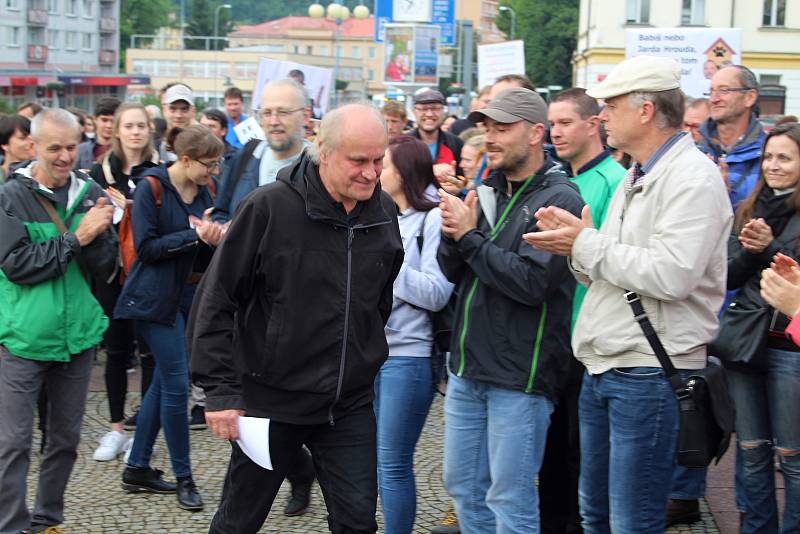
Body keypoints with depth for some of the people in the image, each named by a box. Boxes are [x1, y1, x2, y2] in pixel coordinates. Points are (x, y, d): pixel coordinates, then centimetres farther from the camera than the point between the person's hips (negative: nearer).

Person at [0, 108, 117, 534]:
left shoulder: (90, 194, 3)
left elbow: (105, 269, 3)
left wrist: (98, 234, -17)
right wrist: (77, 237, -18)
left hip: (77, 335, 4)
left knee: (66, 437, 14)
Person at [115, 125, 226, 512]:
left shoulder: (202, 192, 8)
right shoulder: (152, 187, -12)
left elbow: (202, 259, 11)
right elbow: (147, 248, -16)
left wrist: (215, 238, -10)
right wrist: (194, 235, -22)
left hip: (187, 296, 7)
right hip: (155, 298, -7)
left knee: (164, 382, 12)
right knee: (177, 385, -6)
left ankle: (137, 468, 23)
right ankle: (183, 477, 5)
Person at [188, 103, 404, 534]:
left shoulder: (385, 213, 1)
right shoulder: (269, 207, -15)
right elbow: (215, 303, -12)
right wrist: (220, 392, -14)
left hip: (350, 404, 4)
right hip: (271, 400, -4)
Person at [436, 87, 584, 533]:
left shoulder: (558, 200, -12)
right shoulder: (490, 191, 10)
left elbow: (532, 282, -22)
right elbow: (453, 272, 11)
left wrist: (469, 236, -16)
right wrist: (454, 234, -10)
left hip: (518, 377, -7)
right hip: (468, 367, 8)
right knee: (463, 486, 16)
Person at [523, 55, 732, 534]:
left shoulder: (693, 177, -13)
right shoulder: (636, 179, 17)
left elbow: (672, 274, -25)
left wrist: (588, 245, -16)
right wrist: (577, 246, -1)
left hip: (649, 376, -10)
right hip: (602, 370, 10)